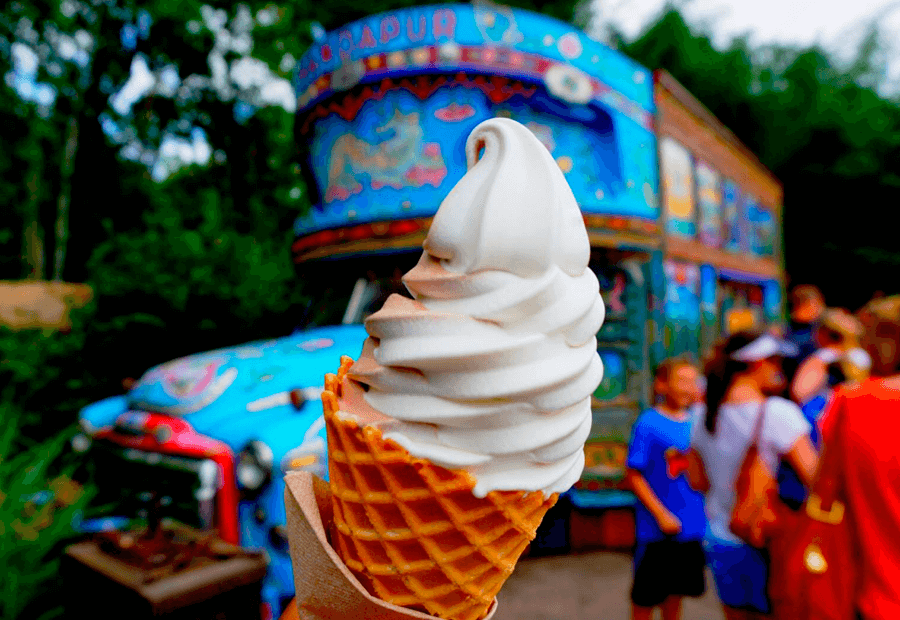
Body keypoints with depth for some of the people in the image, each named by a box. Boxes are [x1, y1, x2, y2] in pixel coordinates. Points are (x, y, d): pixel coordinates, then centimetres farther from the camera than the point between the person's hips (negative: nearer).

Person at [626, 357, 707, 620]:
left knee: (677, 590, 19)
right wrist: (662, 515, -15)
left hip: (691, 527, 5)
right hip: (657, 528, -5)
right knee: (645, 597, 9)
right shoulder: (648, 423, -14)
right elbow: (634, 476, -13)